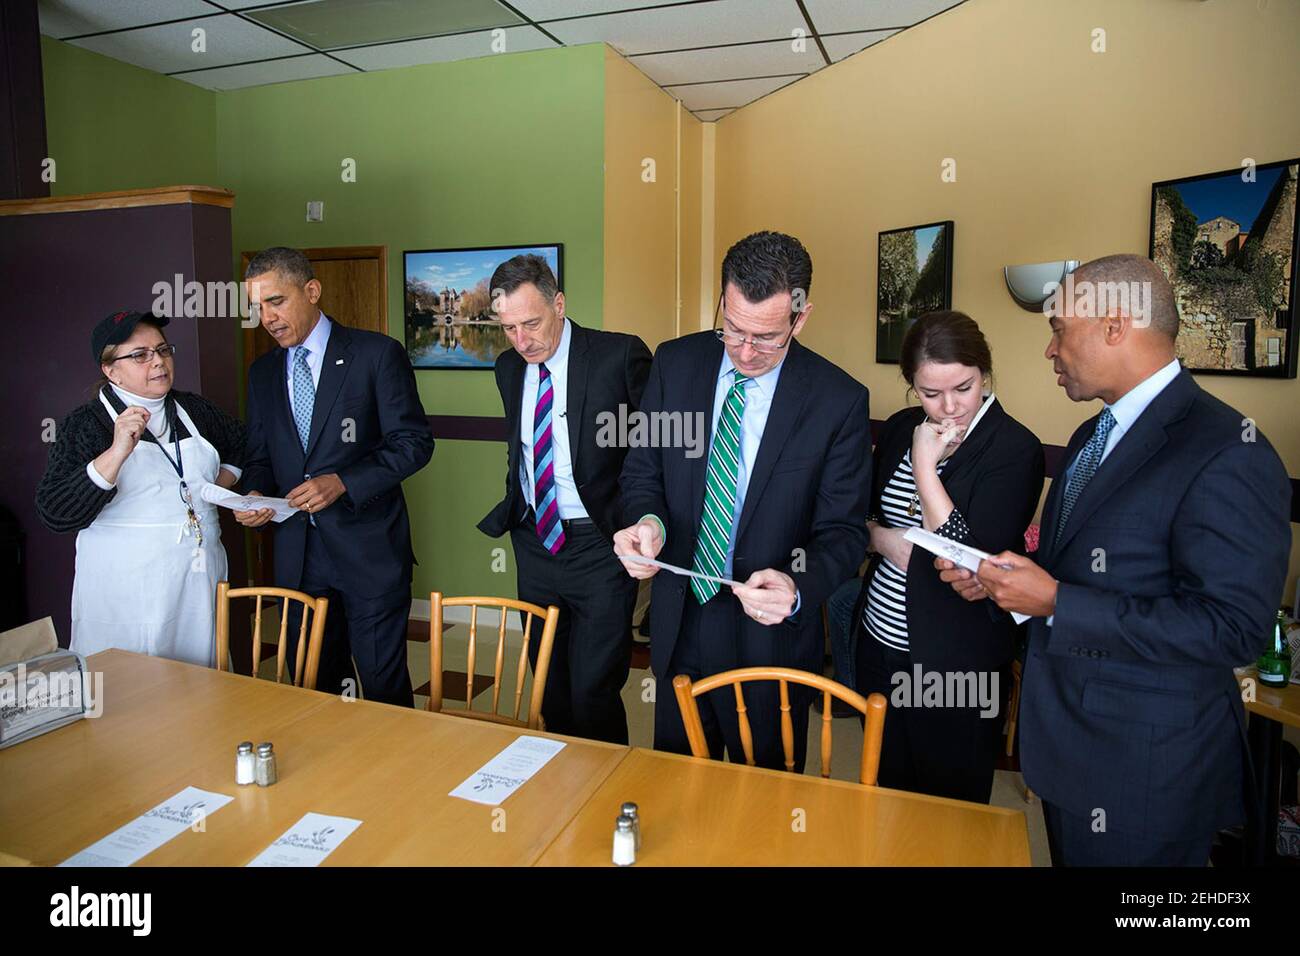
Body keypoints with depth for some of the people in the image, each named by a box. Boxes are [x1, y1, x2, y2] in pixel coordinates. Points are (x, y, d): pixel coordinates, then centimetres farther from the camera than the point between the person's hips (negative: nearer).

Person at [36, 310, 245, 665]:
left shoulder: (193, 409, 8)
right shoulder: (84, 425, -5)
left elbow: (243, 443, 27)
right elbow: (54, 515, -17)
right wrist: (117, 453, -27)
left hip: (200, 581, 4)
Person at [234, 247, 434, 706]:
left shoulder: (378, 353, -5)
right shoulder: (262, 372, 13)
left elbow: (413, 441, -9)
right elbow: (260, 456, 18)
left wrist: (341, 481, -20)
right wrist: (254, 494, -4)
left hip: (368, 548, -5)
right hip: (297, 553, 5)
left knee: (385, 687, 3)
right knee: (312, 687, 15)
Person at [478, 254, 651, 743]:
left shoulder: (621, 355, -12)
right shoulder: (509, 366, 7)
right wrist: (514, 505, 14)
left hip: (600, 546, -6)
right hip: (534, 544, 6)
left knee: (593, 694, -5)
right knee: (550, 692, 16)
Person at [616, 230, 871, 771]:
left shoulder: (839, 401, -14)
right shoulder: (675, 363, -5)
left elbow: (842, 531, -11)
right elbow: (642, 470, 2)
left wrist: (796, 590, -31)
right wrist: (648, 520, -21)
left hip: (771, 633, -2)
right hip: (679, 621, 3)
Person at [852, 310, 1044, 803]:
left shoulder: (1016, 449, -15)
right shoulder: (899, 429, 2)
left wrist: (925, 465, -21)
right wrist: (881, 538, -11)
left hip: (956, 665, -5)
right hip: (879, 644, 5)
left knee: (951, 802, 15)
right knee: (889, 786, 22)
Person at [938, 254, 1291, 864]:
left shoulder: (1226, 452, -20)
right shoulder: (1092, 436, 9)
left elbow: (1231, 628, -26)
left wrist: (1056, 603, -26)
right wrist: (998, 582, -2)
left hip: (1142, 770, -8)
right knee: (1070, 855, 23)